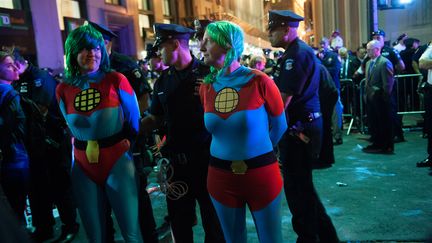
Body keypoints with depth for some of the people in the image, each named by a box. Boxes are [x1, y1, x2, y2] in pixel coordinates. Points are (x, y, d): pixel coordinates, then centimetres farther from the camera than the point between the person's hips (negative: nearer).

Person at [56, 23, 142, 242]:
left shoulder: (116, 80, -7)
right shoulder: (63, 89, 2)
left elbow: (134, 120, 1)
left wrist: (128, 147, 5)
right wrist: (85, 147, 10)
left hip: (118, 161, -3)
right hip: (84, 166, 3)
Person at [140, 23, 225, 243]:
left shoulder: (207, 73, -8)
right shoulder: (163, 80, 7)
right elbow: (154, 119, 11)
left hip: (206, 159, -4)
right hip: (175, 161, 5)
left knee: (213, 221, 11)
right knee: (179, 222, 17)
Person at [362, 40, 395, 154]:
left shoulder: (385, 62, -13)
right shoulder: (368, 63, 14)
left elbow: (388, 82, -15)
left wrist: (385, 97, -14)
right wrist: (367, 93, 12)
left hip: (380, 98, -8)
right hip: (370, 97, 8)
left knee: (384, 123, 2)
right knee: (372, 123, 12)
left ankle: (387, 147, 12)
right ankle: (376, 144, 24)